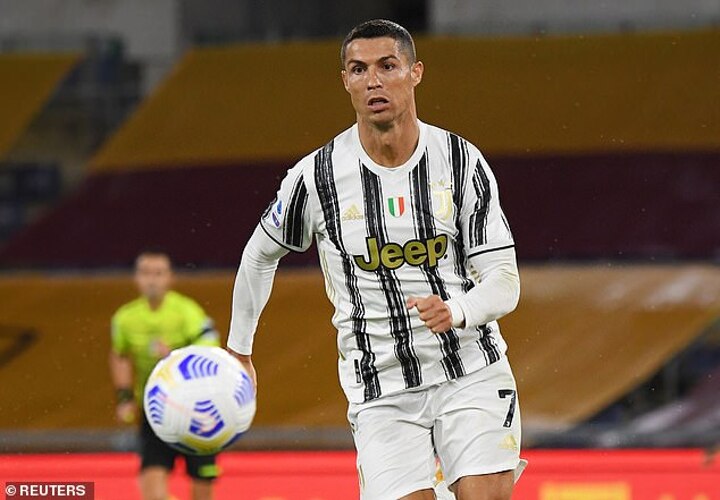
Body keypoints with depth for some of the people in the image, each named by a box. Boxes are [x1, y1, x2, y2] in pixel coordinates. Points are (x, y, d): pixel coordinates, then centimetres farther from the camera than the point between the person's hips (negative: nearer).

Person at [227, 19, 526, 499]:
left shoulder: (462, 162, -4)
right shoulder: (317, 176, -4)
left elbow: (504, 281, -4)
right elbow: (260, 255, 15)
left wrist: (456, 311, -25)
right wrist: (238, 351, 19)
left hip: (473, 374, 0)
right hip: (381, 392, 0)